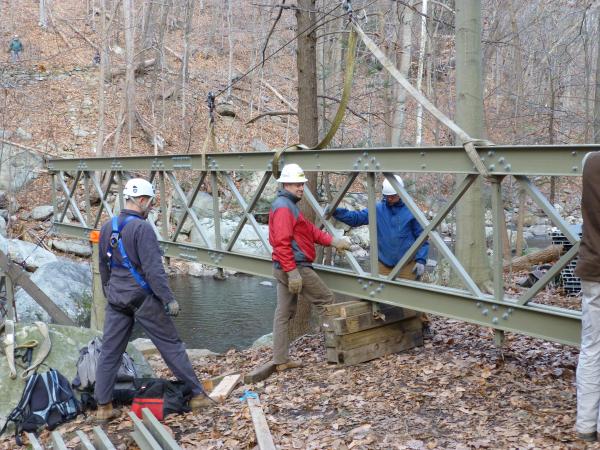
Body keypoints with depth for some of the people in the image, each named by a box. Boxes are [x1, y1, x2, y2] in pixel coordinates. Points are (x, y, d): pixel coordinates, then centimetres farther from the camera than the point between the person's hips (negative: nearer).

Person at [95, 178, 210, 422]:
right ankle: (197, 395, 10)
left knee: (110, 351, 10)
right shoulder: (142, 228, -16)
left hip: (116, 299, 7)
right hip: (144, 298, -6)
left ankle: (103, 407, 12)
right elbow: (153, 269, -21)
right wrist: (169, 299, -17)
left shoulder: (107, 227, 8)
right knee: (171, 345, 3)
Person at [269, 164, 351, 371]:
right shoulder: (283, 207, -14)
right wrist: (292, 272, -26)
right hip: (295, 267, -10)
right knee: (327, 300, 2)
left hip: (283, 268, 10)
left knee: (284, 313, 9)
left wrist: (333, 241, 7)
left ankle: (281, 360, 14)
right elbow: (282, 243, -23)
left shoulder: (290, 206, 19)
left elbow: (310, 230, 18)